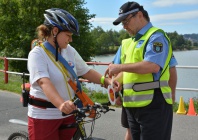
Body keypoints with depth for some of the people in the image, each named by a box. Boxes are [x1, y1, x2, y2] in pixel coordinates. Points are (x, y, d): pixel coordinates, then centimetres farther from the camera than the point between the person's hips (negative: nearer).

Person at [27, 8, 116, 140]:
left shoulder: (70, 51, 3)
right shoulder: (37, 54, -15)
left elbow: (87, 71, 6)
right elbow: (44, 82, -30)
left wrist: (107, 81, -12)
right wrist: (61, 104, -46)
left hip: (68, 115, 6)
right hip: (44, 117, -5)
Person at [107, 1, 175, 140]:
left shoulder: (156, 36, -8)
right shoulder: (131, 42, 19)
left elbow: (153, 66, -23)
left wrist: (119, 67, -16)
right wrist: (117, 81, 0)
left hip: (153, 105, -9)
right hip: (133, 105, 9)